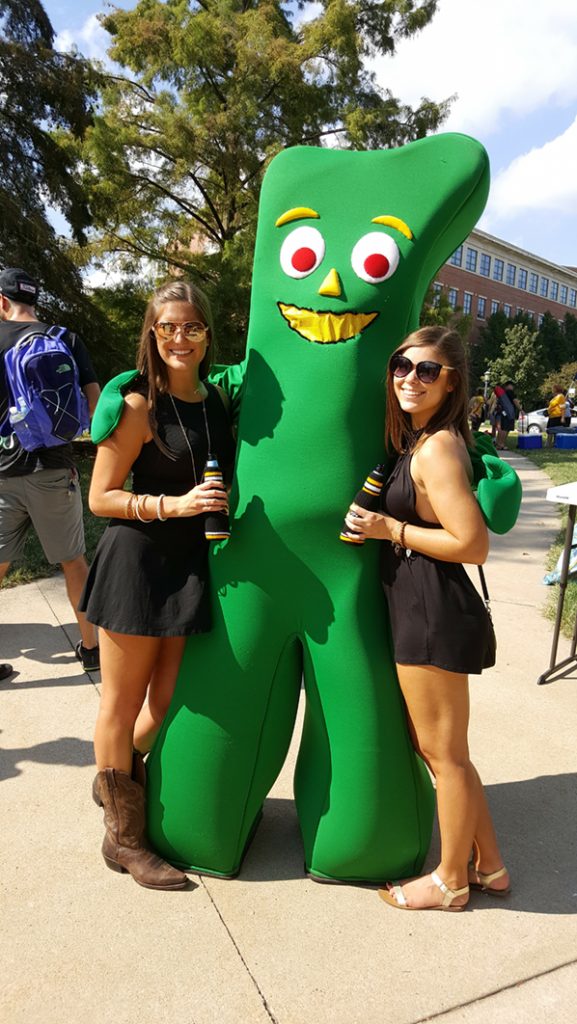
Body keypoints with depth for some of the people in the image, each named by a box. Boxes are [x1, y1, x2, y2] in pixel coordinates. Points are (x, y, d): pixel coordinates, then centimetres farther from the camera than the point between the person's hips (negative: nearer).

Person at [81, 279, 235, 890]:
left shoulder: (216, 402, 7)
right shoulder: (139, 406, -11)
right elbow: (100, 498, -11)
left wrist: (221, 505, 4)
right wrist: (174, 504, -20)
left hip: (191, 567, 6)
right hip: (137, 564, -6)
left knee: (169, 697, 14)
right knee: (123, 703, 8)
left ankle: (116, 777, 45)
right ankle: (123, 838, 27)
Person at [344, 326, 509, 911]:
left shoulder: (436, 448, -17)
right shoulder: (419, 439, 11)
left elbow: (473, 545, -21)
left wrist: (389, 529, -16)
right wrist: (385, 524, 8)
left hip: (434, 614, -10)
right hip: (420, 609, 10)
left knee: (444, 752, 8)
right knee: (435, 747, 21)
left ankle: (451, 881, 31)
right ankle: (487, 865, 38)